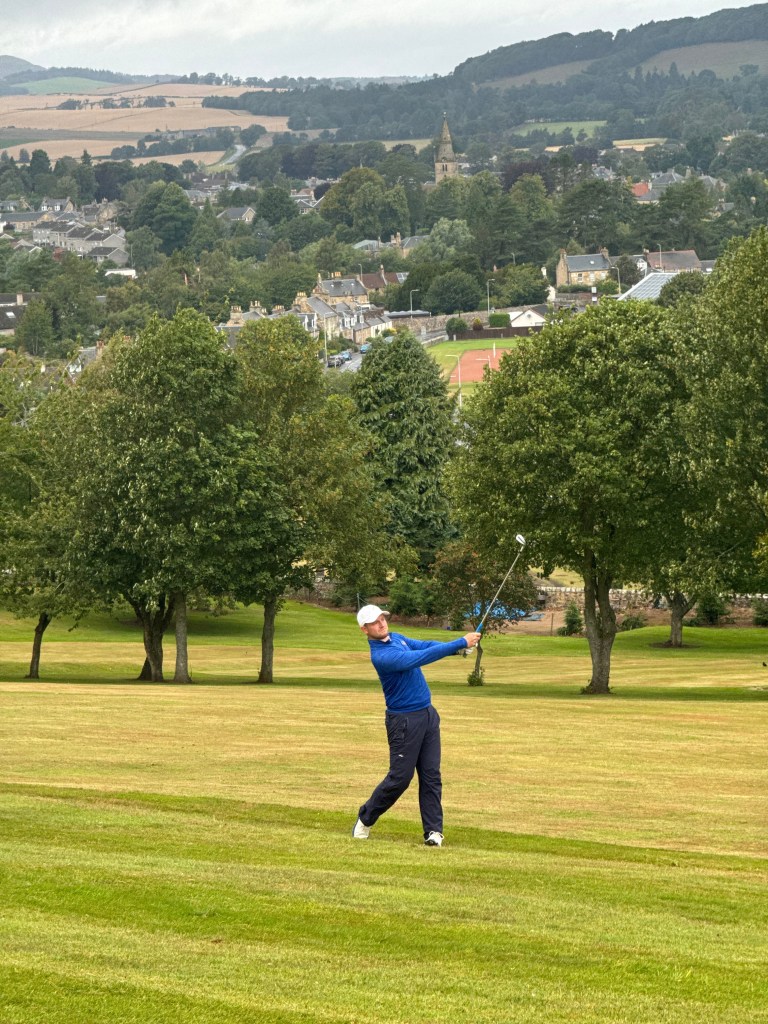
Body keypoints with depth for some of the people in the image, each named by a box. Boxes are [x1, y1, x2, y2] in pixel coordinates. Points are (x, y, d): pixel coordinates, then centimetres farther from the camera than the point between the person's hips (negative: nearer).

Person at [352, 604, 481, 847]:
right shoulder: (380, 656, -21)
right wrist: (460, 643, -29)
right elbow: (419, 658, -28)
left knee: (431, 775, 2)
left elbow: (425, 645, 2)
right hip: (404, 720, -8)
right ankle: (365, 819, 18)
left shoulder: (396, 638, 10)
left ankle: (433, 830, 3)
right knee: (400, 777, -2)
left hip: (427, 715, 8)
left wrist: (458, 646, -18)